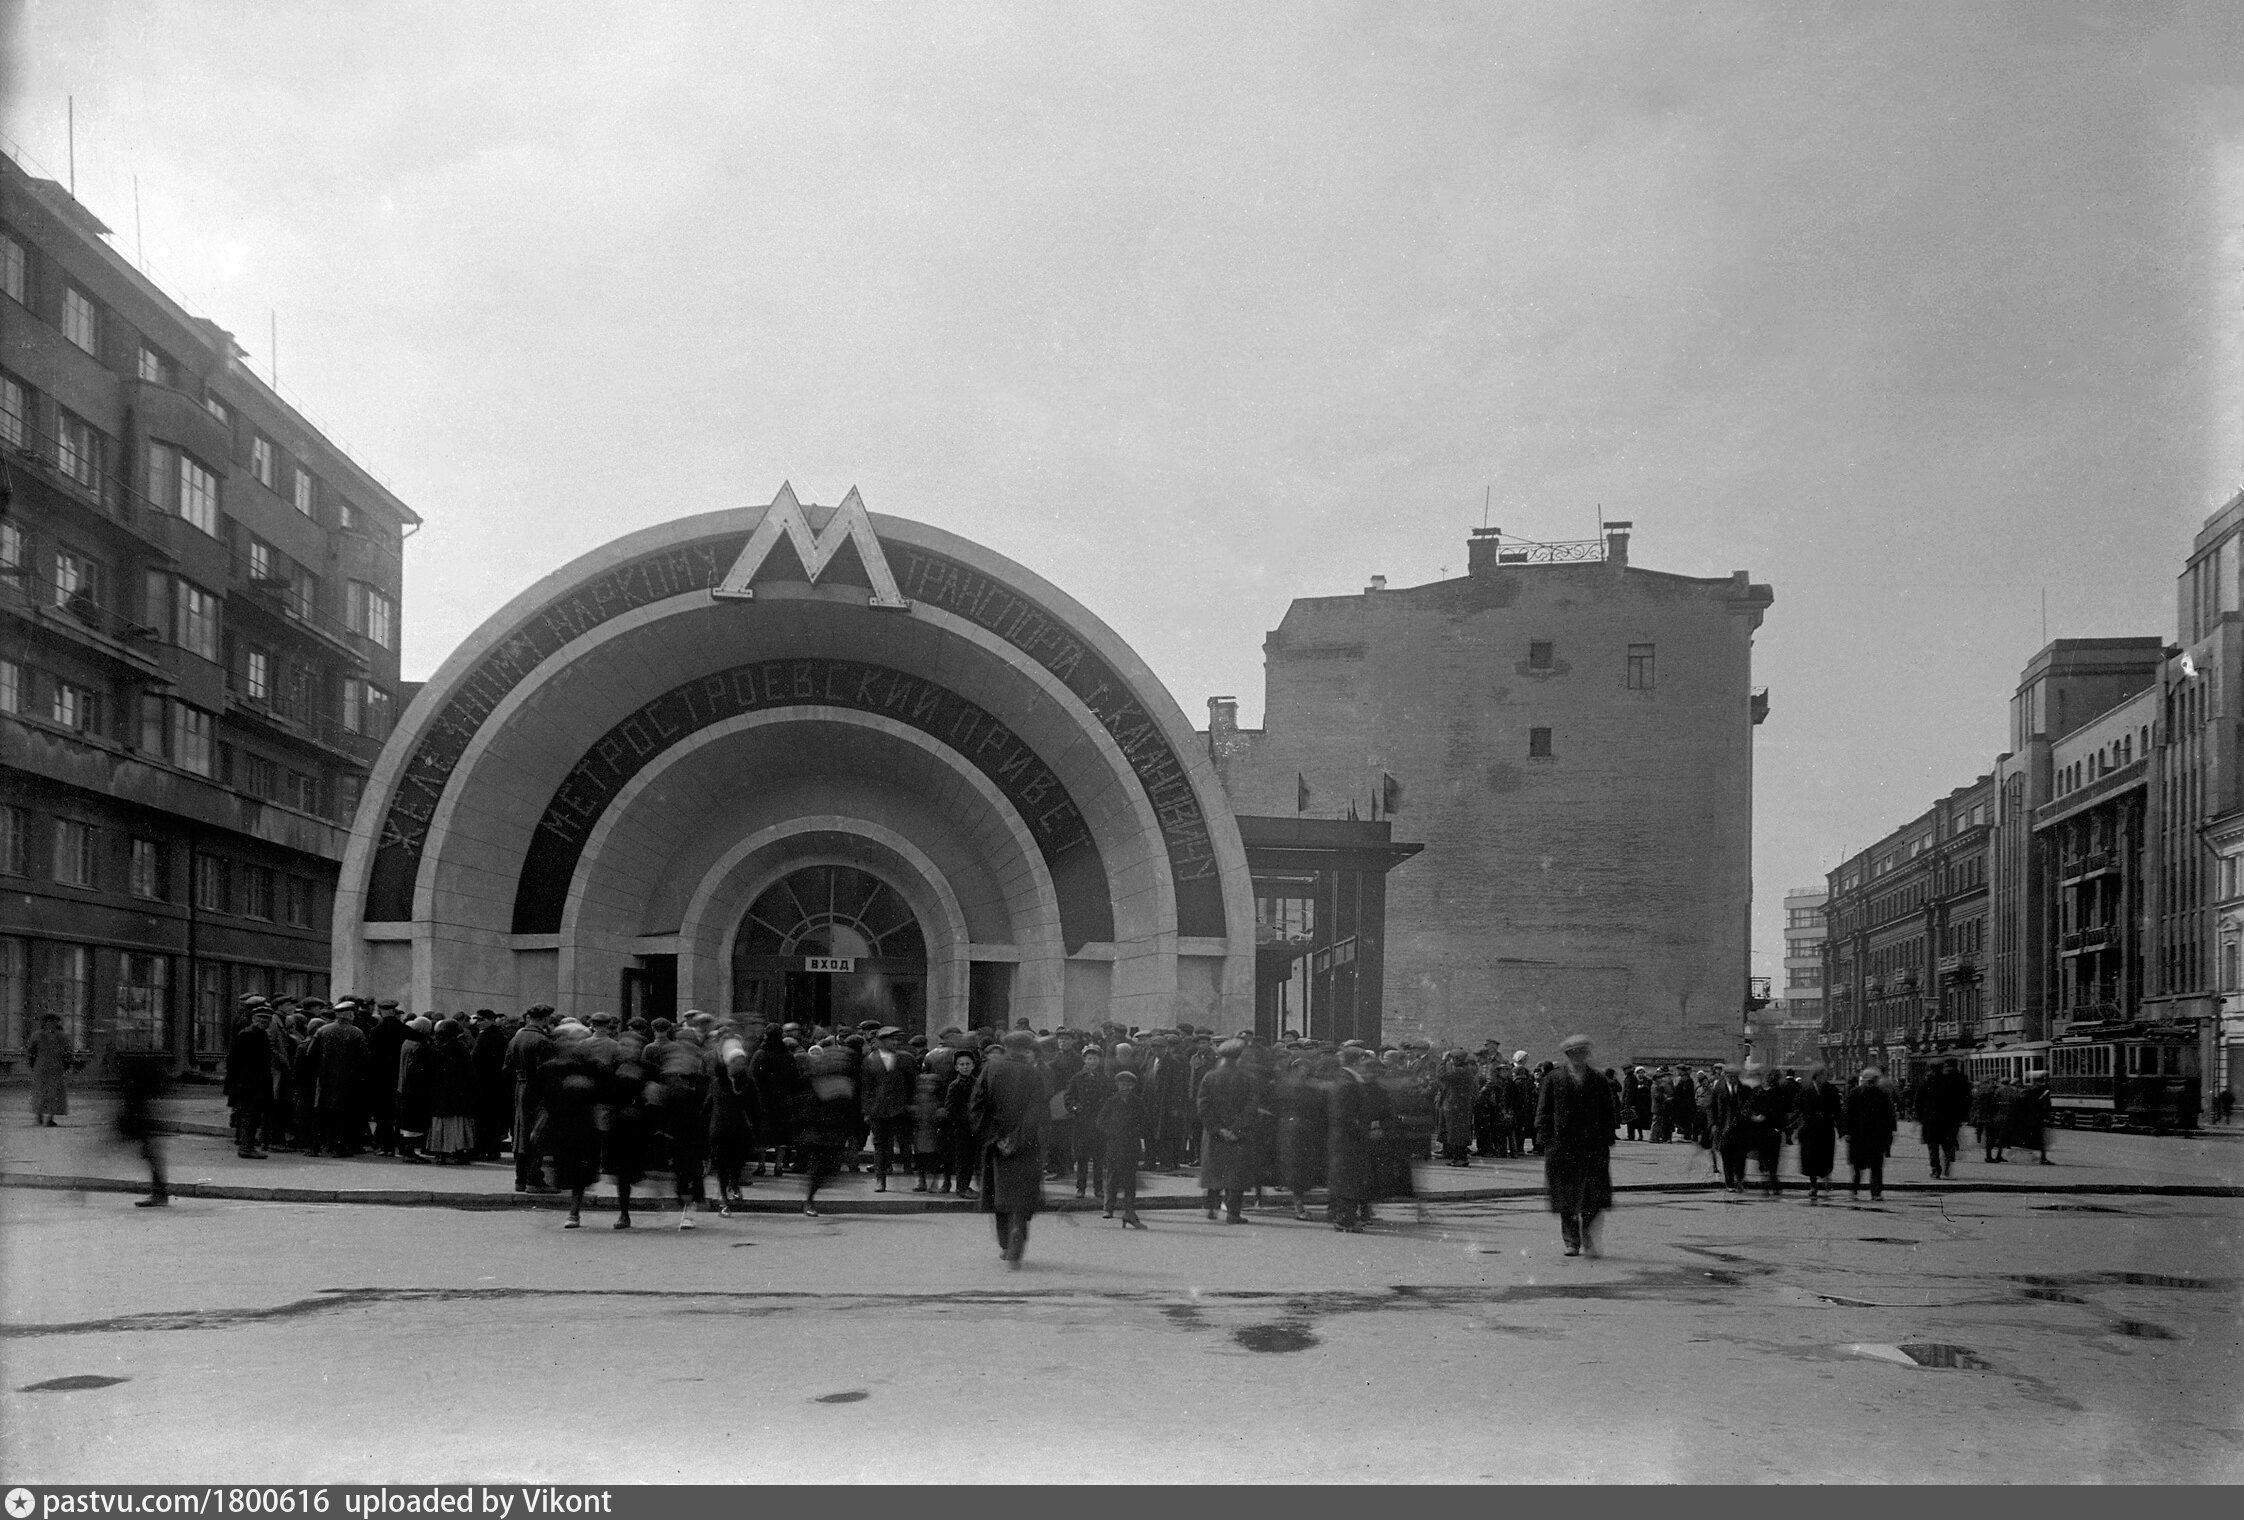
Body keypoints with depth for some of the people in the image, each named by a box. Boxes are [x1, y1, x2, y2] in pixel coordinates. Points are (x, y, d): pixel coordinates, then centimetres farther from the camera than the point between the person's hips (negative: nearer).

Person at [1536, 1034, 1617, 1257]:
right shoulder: (1553, 1079, 4)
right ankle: (1571, 1242, 14)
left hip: (1594, 1148, 1)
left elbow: (1608, 1112, 10)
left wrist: (1607, 1143, 3)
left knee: (1594, 1197, -5)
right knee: (1567, 1198, 4)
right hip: (1562, 1145, -1)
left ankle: (1589, 1240, 6)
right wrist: (1544, 1141, -4)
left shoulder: (1599, 1081, 8)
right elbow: (1544, 1111, 4)